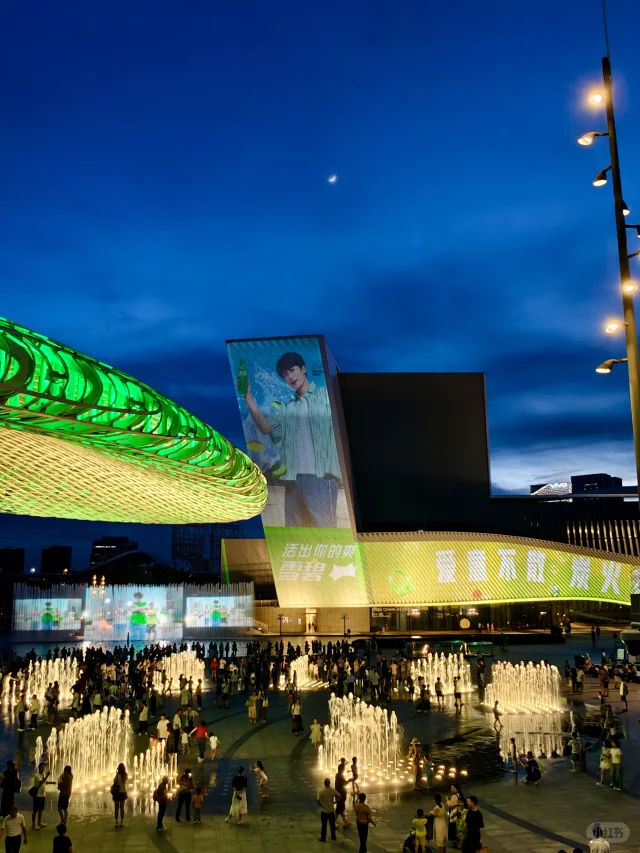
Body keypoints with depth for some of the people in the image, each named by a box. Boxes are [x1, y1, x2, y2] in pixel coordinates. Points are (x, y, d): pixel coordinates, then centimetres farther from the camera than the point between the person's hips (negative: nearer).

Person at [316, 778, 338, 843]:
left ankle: (323, 838, 21)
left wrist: (320, 804, -1)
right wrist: (334, 802, 7)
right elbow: (339, 796, -3)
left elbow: (318, 800, -20)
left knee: (324, 825, 12)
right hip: (331, 810, 3)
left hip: (324, 811, -3)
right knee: (332, 824, 19)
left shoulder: (321, 791, -20)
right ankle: (333, 837, 30)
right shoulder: (333, 790, -10)